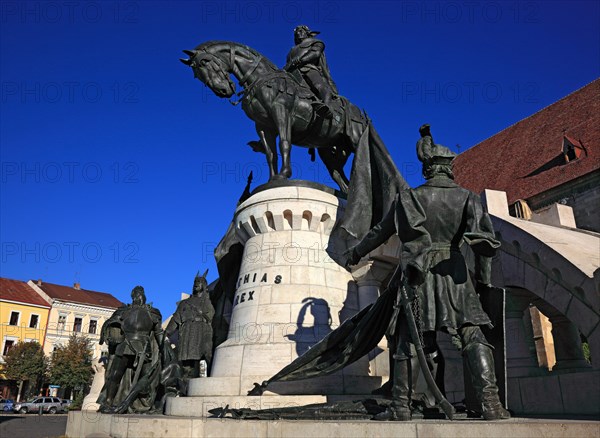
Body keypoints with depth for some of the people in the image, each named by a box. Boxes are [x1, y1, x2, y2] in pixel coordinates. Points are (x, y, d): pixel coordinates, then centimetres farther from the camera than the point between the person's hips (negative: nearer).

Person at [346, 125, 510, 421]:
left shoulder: (410, 197, 6)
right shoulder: (466, 197, 4)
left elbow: (380, 232, 12)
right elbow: (485, 237, -4)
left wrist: (356, 253, 26)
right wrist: (484, 277, 6)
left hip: (419, 276, 1)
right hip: (454, 274, 0)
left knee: (408, 341, 5)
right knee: (472, 338, 3)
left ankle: (401, 407, 8)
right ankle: (490, 402, -7)